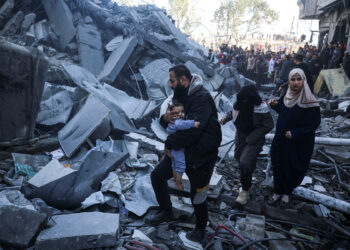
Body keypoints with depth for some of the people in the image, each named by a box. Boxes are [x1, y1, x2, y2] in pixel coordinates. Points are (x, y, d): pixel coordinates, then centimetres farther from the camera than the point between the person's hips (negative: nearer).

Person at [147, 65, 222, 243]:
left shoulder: (202, 98, -24)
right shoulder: (181, 96, 6)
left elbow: (192, 129, -34)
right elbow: (166, 121, 11)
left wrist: (170, 144, -23)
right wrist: (165, 118, -15)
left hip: (201, 155, -9)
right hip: (181, 150, 9)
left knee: (197, 196, 6)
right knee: (157, 175, 13)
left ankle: (200, 228, 33)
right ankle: (166, 211, 32)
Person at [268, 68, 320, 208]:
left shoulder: (309, 102, -19)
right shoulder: (286, 98, 1)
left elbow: (314, 123, -18)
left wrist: (295, 134, -20)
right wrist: (275, 105, -2)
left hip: (299, 144, -5)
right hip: (280, 141, 5)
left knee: (292, 169, 9)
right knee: (278, 166, 12)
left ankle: (286, 194, 31)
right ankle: (277, 192, 29)